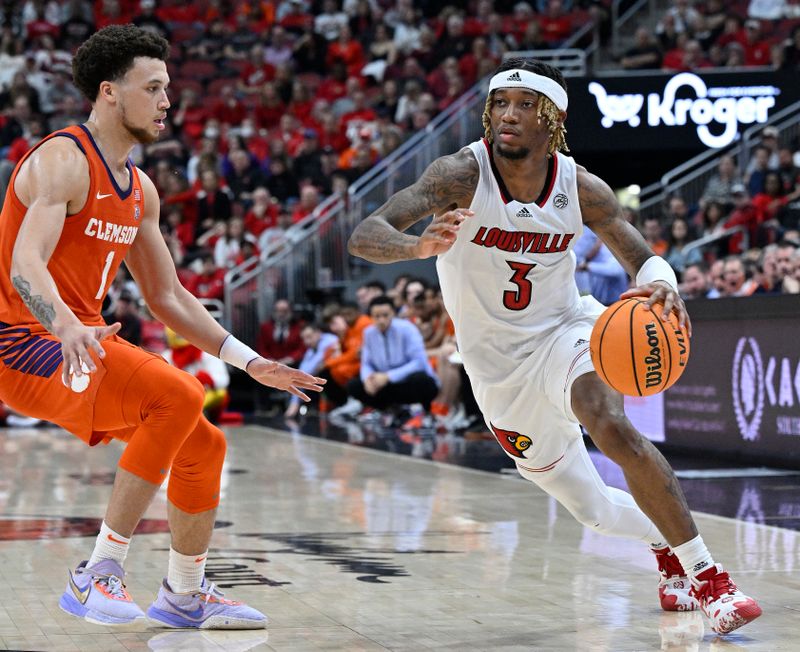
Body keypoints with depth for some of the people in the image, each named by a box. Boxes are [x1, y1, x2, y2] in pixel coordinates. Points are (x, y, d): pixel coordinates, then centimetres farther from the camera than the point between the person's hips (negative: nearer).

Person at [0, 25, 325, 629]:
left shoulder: (140, 188, 12)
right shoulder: (63, 161, -16)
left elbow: (167, 295, 19)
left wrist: (250, 362, 15)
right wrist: (69, 328, -49)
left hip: (85, 339, 9)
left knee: (204, 445, 11)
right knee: (180, 395, -28)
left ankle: (185, 595, 29)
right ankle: (98, 575, -23)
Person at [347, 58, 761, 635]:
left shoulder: (580, 188, -14)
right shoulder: (464, 175, -21)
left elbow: (642, 256, -4)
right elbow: (363, 237, -31)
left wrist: (662, 285, -30)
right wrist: (421, 247, -55)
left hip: (564, 330, 0)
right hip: (497, 364, 0)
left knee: (613, 428, -32)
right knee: (593, 509, 8)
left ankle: (708, 576, -22)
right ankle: (667, 544, 42)